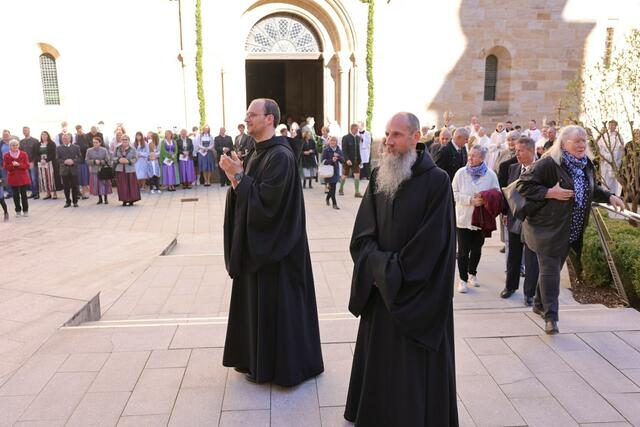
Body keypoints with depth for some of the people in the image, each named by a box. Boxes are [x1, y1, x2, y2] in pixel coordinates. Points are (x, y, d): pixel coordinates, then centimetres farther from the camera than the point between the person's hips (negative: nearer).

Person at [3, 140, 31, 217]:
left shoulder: (24, 154, -1)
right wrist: (12, 165, -20)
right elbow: (6, 167, -2)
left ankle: (25, 210, 9)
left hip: (23, 177, -1)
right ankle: (18, 211, 14)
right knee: (16, 195, 5)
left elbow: (27, 165, -4)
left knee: (23, 194, 0)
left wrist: (18, 164, -19)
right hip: (13, 178, 1)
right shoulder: (6, 155, 1)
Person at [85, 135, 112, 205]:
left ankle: (106, 199, 18)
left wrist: (100, 162, -16)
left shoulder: (104, 150, -2)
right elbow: (87, 161, 0)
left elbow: (108, 160, -3)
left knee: (104, 185, 2)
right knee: (96, 185, 4)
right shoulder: (89, 150, 0)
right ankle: (100, 199, 20)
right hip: (94, 171, 1)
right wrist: (94, 161, -15)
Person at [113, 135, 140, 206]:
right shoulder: (117, 148, 7)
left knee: (131, 185, 0)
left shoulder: (132, 149, -1)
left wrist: (128, 161, -19)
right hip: (120, 170, 2)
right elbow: (114, 157, 8)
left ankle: (131, 200, 10)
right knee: (122, 186, 2)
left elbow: (135, 158, -4)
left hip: (130, 170, -2)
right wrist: (119, 160, -13)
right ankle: (124, 200, 11)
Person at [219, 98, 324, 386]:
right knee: (256, 300, 17)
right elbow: (248, 195, 12)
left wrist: (238, 176, -19)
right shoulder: (258, 154, 11)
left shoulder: (281, 156, -18)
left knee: (274, 302, 3)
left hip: (275, 245, -9)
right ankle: (256, 358, 33)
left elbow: (266, 199, -25)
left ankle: (279, 365, 19)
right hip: (257, 241, 9)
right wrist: (235, 177, -5)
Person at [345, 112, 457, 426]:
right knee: (379, 359, 16)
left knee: (415, 365, 7)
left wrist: (394, 273, -12)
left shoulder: (436, 180, -11)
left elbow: (432, 242, -14)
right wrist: (380, 268, -15)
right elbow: (362, 233, 0)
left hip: (418, 292, -4)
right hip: (380, 287, 5)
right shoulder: (378, 176, 4)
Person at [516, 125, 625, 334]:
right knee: (550, 270, -8)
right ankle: (550, 316, -4)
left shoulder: (586, 165, 8)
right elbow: (523, 185, -18)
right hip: (548, 228, -8)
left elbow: (593, 188, 24)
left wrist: (609, 196, 7)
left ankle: (540, 304, 35)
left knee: (554, 268, 18)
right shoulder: (549, 164, -16)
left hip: (570, 231, 8)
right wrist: (550, 193, -24)